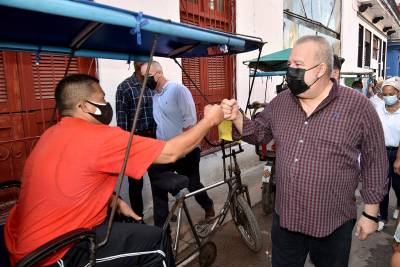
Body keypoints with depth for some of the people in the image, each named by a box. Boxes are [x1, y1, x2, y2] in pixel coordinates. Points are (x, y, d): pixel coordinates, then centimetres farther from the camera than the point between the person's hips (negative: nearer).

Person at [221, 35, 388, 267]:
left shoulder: (358, 106, -12)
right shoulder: (280, 102, 1)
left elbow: (374, 162, -5)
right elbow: (258, 133, 10)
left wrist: (371, 213, -1)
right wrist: (237, 117, -10)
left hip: (333, 224, -3)